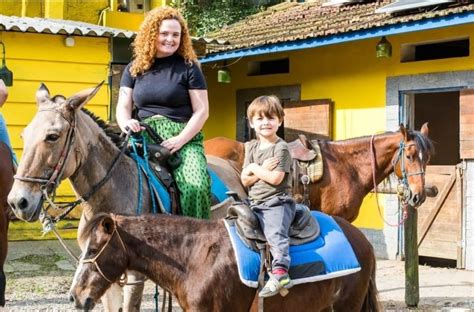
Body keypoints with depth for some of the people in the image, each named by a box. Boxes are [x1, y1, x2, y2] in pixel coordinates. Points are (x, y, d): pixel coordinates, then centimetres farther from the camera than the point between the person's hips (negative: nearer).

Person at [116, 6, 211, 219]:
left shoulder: (188, 67, 6)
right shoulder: (134, 69, 15)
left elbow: (201, 111, 1)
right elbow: (123, 107, 14)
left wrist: (180, 140, -13)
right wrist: (126, 123, -11)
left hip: (184, 139, -2)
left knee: (196, 186, -29)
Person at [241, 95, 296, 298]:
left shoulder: (281, 148, -4)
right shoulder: (251, 148, 15)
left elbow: (275, 178, -17)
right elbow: (245, 180, 7)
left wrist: (255, 168, -4)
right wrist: (263, 170, -9)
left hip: (277, 203, -8)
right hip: (255, 204, 8)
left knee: (275, 232, -28)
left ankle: (280, 272, -41)